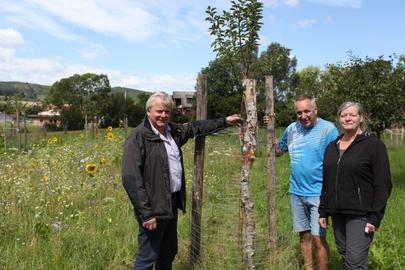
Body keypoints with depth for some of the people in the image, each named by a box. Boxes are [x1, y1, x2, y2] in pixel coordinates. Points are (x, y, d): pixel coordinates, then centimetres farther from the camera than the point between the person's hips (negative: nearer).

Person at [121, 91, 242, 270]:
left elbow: (195, 127, 26)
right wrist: (145, 214, -22)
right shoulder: (138, 138, -16)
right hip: (154, 209, -8)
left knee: (168, 255, 21)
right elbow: (131, 179, -20)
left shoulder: (173, 131, 8)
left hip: (173, 204, 8)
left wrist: (225, 121, 27)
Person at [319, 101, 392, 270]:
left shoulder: (373, 144, -6)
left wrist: (375, 217, -15)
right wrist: (323, 211, 12)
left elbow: (383, 185, -9)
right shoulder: (332, 146, 11)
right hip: (337, 213, 6)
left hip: (360, 214, -6)